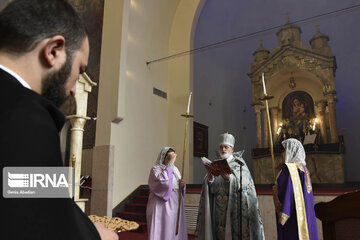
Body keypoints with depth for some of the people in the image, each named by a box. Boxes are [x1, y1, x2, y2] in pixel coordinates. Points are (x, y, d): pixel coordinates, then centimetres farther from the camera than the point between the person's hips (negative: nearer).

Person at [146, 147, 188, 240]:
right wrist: (170, 163, -20)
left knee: (175, 232, 8)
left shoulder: (175, 169, 14)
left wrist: (182, 186, -6)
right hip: (162, 207, -6)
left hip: (175, 207, 6)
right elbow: (164, 182, -25)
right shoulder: (156, 169, -6)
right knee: (162, 232, -5)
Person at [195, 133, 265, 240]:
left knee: (234, 231, -6)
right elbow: (212, 189, 7)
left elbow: (244, 184, -12)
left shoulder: (238, 164, 3)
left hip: (234, 206, -3)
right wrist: (210, 179, -13)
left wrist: (229, 178, -27)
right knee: (220, 231, 2)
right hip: (219, 207, 3)